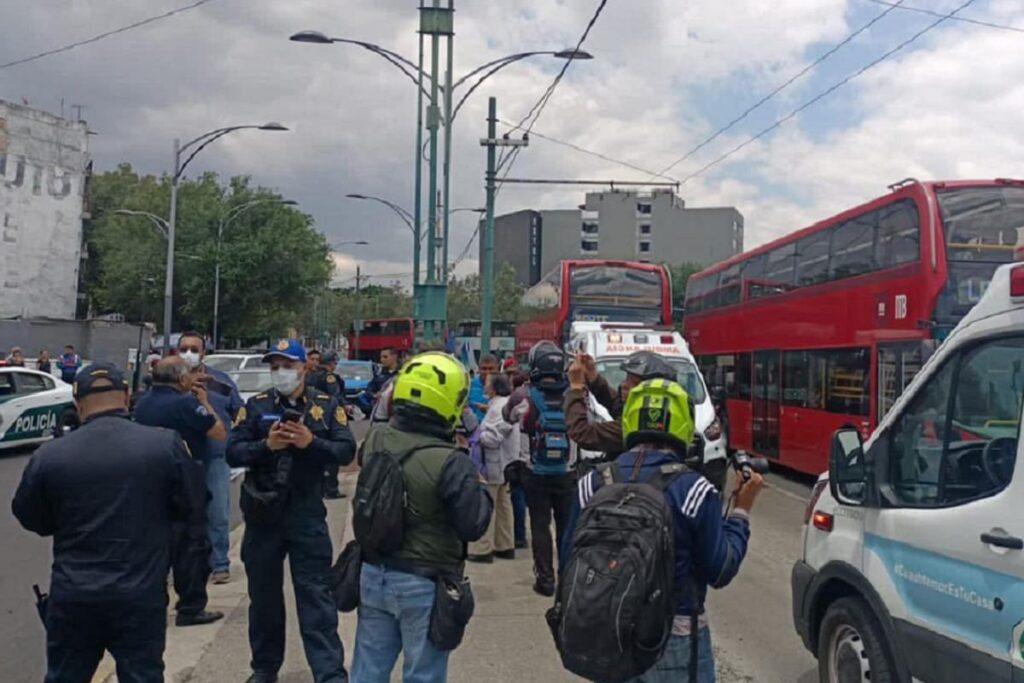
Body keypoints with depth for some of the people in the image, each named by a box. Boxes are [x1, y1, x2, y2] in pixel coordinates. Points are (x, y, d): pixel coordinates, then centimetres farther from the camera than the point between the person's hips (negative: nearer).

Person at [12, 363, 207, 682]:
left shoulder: (49, 455, -5)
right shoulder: (167, 444, -9)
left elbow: (30, 518, 9)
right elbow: (192, 507, 1)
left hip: (72, 596, 2)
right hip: (142, 595, -1)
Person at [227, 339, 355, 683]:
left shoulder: (327, 406, 0)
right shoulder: (256, 405, 2)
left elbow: (346, 451, -6)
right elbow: (233, 453, -3)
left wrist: (311, 442, -21)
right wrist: (266, 445, -20)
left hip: (307, 515, -2)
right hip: (263, 515, 2)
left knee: (316, 594, -1)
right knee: (263, 593, 15)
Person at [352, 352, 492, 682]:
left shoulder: (374, 441, -4)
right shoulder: (450, 462, -24)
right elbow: (473, 526, -18)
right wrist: (481, 490, 2)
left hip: (373, 574, 6)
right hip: (424, 584, -6)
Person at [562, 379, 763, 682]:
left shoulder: (592, 485, -6)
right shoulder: (694, 490, -15)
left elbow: (570, 564, -1)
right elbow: (720, 573, -7)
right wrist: (742, 510, 3)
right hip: (676, 640, -3)